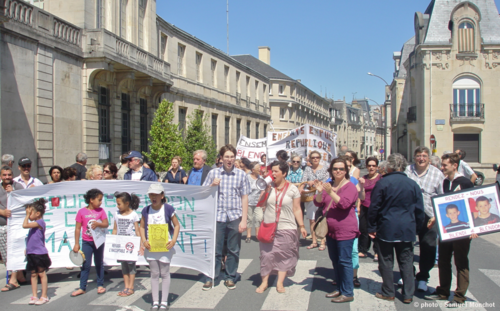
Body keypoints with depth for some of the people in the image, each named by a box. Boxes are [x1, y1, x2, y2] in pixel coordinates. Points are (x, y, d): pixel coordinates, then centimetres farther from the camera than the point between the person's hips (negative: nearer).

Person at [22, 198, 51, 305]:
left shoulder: (40, 222, -15)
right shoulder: (34, 224, 12)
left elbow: (25, 225, -24)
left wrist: (27, 215, -13)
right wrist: (27, 248, 13)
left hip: (40, 253, -8)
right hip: (31, 253, 8)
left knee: (41, 274, 1)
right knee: (33, 274, 11)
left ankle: (44, 296, 9)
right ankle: (34, 296, 18)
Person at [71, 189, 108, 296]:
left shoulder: (101, 211, -3)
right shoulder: (82, 212, -7)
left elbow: (106, 224, -8)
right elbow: (78, 228, -4)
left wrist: (98, 224, -29)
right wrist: (76, 244, -4)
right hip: (87, 242, -1)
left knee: (99, 264, 12)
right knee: (86, 265, 3)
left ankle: (100, 285, 23)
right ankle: (82, 288, 10)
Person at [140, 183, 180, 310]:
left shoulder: (168, 209, -8)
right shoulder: (146, 210, 0)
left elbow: (176, 225, -3)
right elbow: (142, 227, 8)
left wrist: (173, 240, -14)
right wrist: (143, 240, -7)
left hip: (165, 247, -2)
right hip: (151, 246, 3)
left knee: (165, 274, 6)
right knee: (154, 274, 9)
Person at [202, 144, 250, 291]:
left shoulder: (241, 174, 3)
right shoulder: (213, 173, 4)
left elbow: (244, 198, 3)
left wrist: (244, 220, -3)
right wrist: (212, 185, -12)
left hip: (235, 217, 0)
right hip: (218, 216, 0)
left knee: (233, 250, 7)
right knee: (215, 249, 4)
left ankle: (230, 277, 21)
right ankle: (211, 277, 16)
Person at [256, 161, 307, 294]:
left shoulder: (293, 189, -1)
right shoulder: (268, 187, 4)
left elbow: (297, 209, 2)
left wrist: (302, 226, -3)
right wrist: (265, 189, -11)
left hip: (286, 228, -1)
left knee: (284, 255, 4)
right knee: (266, 254, 3)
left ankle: (280, 283, 14)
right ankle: (264, 282, 14)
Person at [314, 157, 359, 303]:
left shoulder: (350, 187, -9)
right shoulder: (328, 185, 10)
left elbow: (344, 203, -24)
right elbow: (318, 203, 5)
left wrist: (330, 192, -33)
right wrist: (320, 192, -14)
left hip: (345, 231, -8)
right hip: (331, 230, 8)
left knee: (344, 261, -4)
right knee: (335, 260, 16)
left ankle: (348, 293, 3)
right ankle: (340, 289, 29)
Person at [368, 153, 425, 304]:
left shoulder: (382, 183, -9)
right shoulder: (413, 184, 1)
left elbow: (374, 207, -7)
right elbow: (420, 210, 6)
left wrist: (372, 227, 2)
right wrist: (417, 229, 16)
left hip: (386, 229, -3)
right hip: (407, 230, 3)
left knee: (386, 261, 8)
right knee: (406, 262, 10)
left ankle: (388, 293, 15)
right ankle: (408, 295, 12)